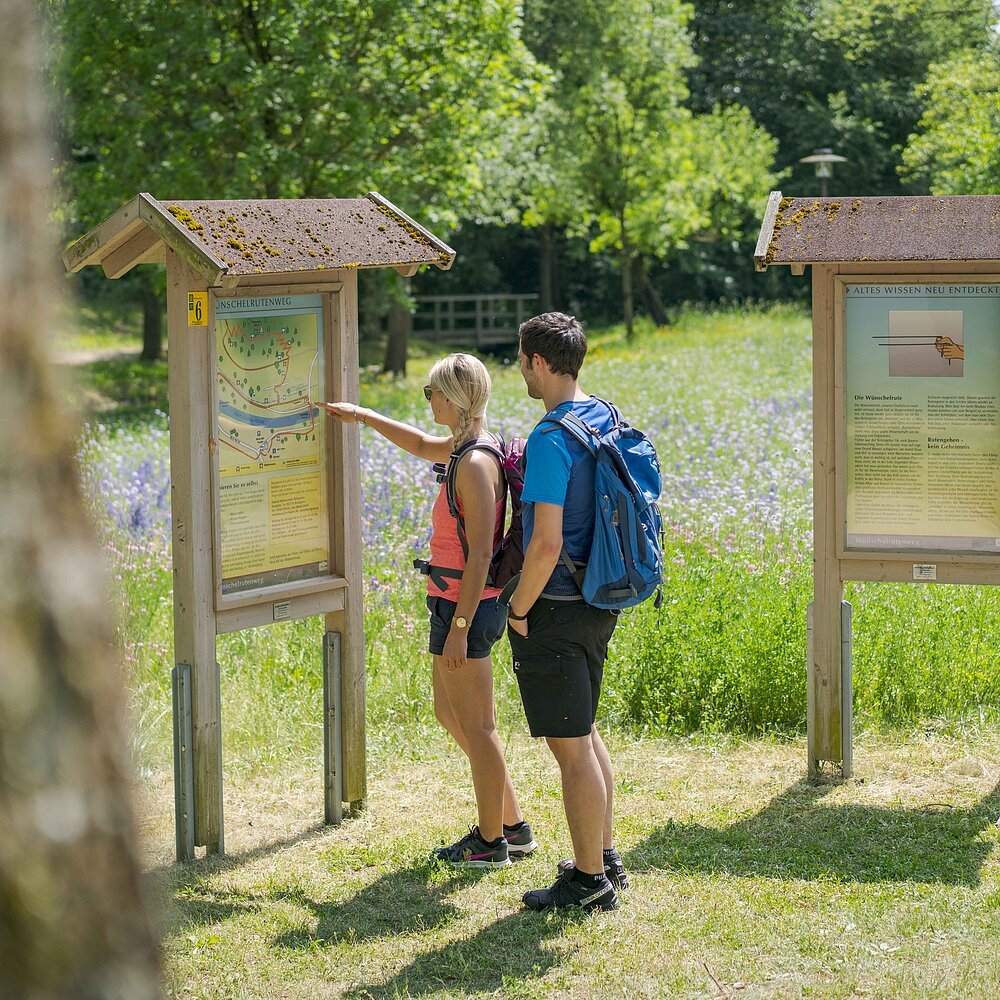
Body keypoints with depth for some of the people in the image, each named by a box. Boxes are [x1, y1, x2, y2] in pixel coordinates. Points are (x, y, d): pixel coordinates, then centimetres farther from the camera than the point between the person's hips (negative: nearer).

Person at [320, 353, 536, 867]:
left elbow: (480, 554, -23)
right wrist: (363, 416, 32)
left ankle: (491, 841, 14)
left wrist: (459, 627, -22)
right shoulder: (469, 449, 8)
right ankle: (513, 824, 26)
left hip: (466, 608, -10)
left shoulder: (475, 465, -21)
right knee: (448, 712, 20)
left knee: (475, 727, 2)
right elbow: (421, 446, 31)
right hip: (455, 604, 10)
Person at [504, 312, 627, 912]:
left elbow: (547, 543, -24)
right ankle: (604, 858, 31)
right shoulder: (606, 417, 8)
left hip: (556, 611, -9)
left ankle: (590, 882, 5)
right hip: (598, 602, 9)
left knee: (570, 746, -2)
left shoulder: (552, 439, -21)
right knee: (584, 733, 21)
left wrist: (519, 609, -13)